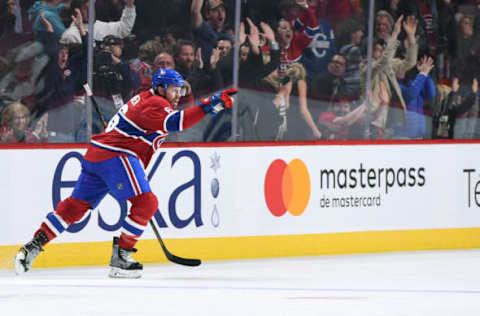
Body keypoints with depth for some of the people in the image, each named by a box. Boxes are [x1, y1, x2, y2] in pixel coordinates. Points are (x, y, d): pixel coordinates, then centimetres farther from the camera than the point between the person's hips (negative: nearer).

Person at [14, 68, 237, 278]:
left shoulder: (144, 100, 24)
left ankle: (33, 247, 13)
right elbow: (175, 122, -29)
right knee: (146, 203, -13)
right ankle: (120, 257, -14)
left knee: (76, 205, 13)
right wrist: (208, 106, -33)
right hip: (114, 156, -11)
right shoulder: (156, 104, -9)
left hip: (95, 157, 11)